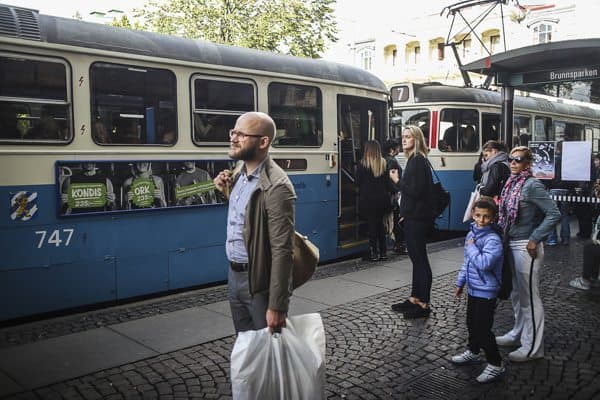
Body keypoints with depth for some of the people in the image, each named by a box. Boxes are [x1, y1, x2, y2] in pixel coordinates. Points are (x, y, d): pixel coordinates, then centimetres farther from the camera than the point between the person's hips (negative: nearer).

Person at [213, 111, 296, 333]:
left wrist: (276, 307, -23)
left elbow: (282, 251, -24)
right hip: (234, 274, 8)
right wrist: (227, 190, 0)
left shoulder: (276, 187, -23)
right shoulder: (238, 172, 4)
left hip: (259, 281, -8)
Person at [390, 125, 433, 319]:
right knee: (416, 258, 15)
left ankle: (424, 304, 4)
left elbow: (415, 191, -22)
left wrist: (397, 181, -9)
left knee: (420, 259, -3)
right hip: (413, 217, 10)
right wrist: (405, 213, 15)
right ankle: (414, 298, 25)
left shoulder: (418, 161, -15)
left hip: (418, 218, -10)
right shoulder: (414, 160, 14)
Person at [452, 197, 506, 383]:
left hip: (486, 292, -8)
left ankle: (496, 365, 11)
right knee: (471, 323, 23)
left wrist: (471, 247, -23)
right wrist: (460, 283, 19)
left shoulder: (493, 239, -22)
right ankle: (473, 352, 43)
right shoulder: (471, 234, 5)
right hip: (473, 289, 8)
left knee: (483, 329, -4)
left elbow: (484, 263, -36)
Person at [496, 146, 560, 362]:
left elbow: (554, 214, -20)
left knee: (529, 296, 0)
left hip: (525, 247, -8)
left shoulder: (532, 185, -15)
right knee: (516, 294, 19)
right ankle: (518, 333, 35)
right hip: (511, 244, 8)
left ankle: (532, 347, 10)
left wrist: (535, 239, -19)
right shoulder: (511, 183, 8)